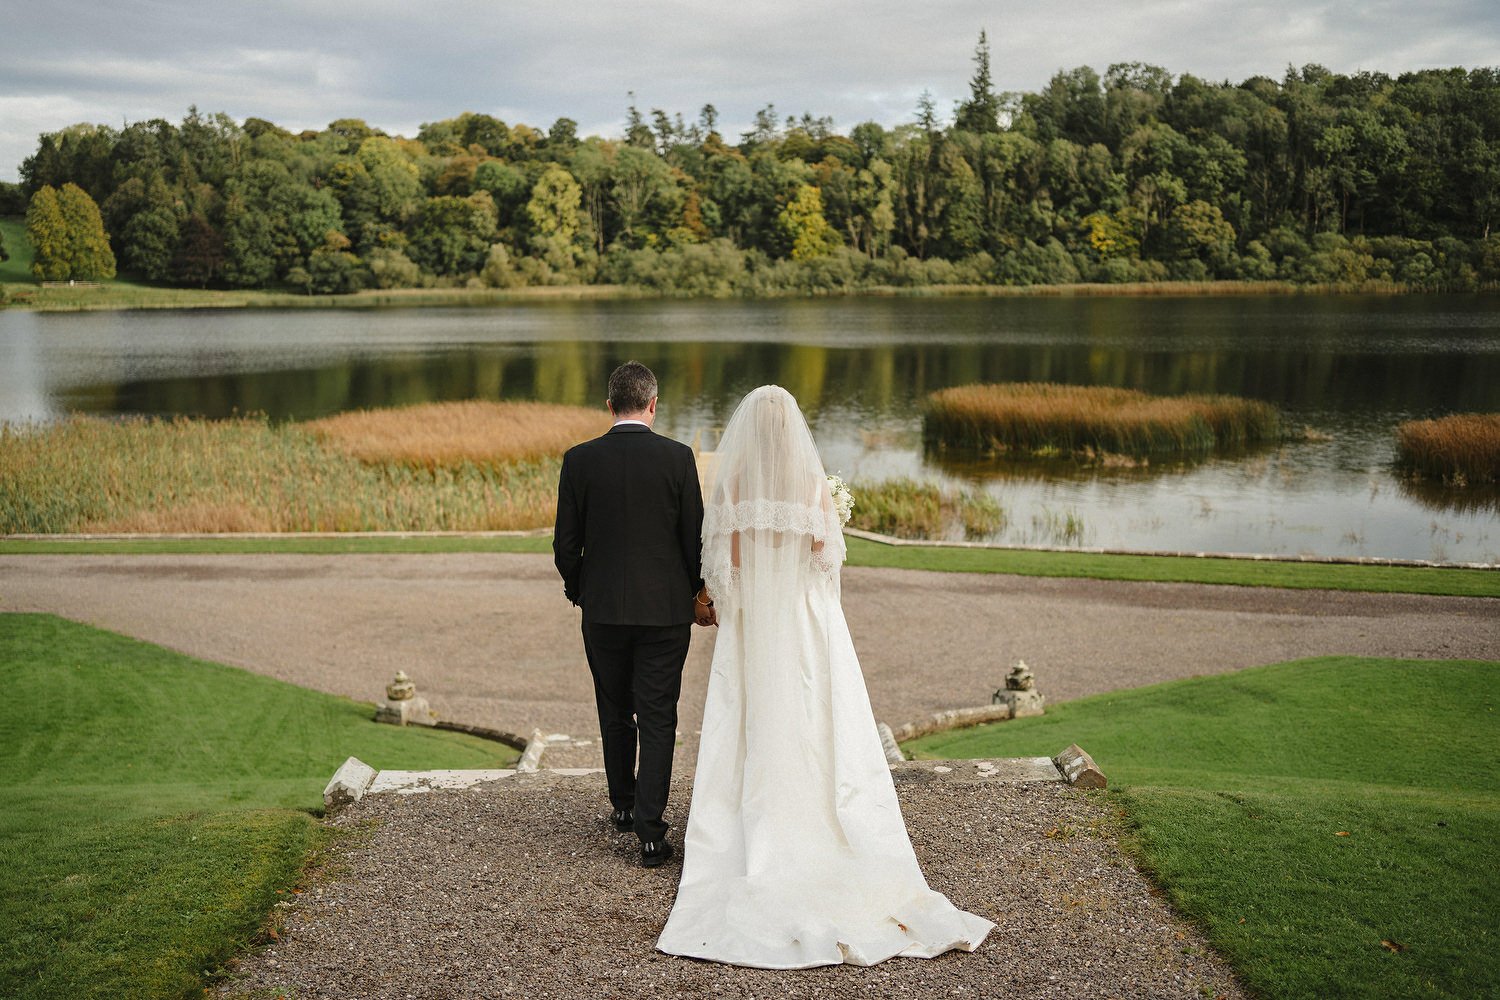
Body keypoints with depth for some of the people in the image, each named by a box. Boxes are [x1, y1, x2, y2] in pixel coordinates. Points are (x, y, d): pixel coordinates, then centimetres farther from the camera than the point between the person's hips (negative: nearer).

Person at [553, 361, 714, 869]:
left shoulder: (579, 459, -4)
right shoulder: (677, 457, -7)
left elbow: (565, 544, -2)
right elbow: (694, 537, -4)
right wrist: (699, 596, 11)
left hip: (603, 610, 2)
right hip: (666, 608, -2)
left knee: (615, 713, 20)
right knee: (658, 721, 4)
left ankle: (623, 805, 36)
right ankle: (650, 832, 1)